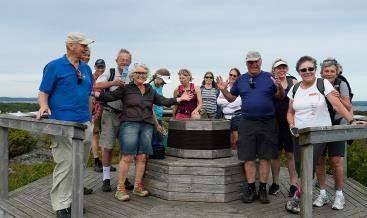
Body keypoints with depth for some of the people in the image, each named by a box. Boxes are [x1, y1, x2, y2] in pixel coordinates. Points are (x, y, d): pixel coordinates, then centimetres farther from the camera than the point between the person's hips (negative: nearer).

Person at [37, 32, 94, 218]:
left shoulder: (86, 68, 15)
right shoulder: (54, 66, 0)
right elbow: (43, 92, -2)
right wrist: (44, 105, -22)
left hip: (85, 124, 6)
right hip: (63, 124, -6)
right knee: (65, 165, -6)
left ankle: (72, 197, 28)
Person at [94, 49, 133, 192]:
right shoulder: (110, 73, 0)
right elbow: (96, 86, -14)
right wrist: (113, 82, -24)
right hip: (110, 114, -2)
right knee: (108, 147, 2)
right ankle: (106, 178, 14)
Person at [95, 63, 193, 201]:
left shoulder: (150, 91, 19)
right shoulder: (126, 88, 4)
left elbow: (163, 101, 21)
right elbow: (110, 96, -3)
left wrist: (180, 99, 16)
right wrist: (96, 93, -18)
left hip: (147, 126, 5)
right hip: (130, 124, -5)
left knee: (142, 157, 5)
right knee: (127, 157, -8)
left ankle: (138, 187, 17)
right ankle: (120, 189, 1)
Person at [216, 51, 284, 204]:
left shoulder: (269, 77, 3)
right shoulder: (241, 80, 9)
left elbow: (280, 97, 5)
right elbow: (231, 98, 15)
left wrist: (280, 88, -16)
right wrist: (223, 90, -4)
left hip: (267, 123, -1)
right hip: (247, 123, 2)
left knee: (265, 157, 5)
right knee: (248, 157, 4)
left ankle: (263, 189, 17)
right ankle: (250, 188, 16)